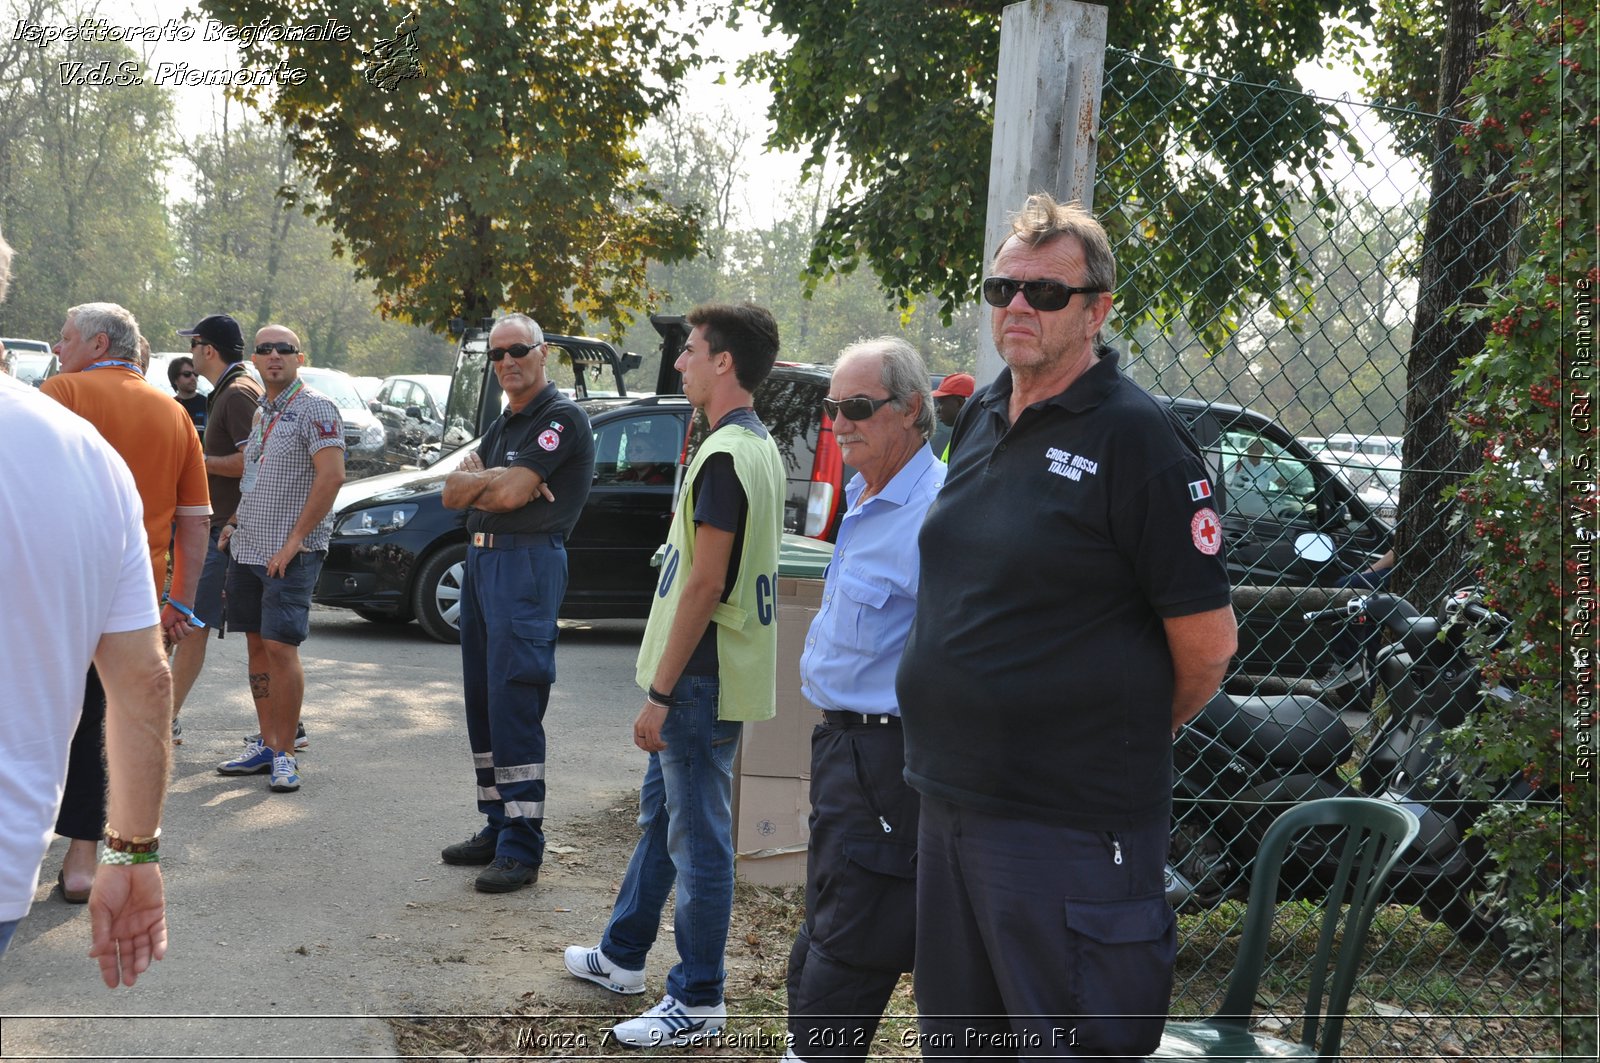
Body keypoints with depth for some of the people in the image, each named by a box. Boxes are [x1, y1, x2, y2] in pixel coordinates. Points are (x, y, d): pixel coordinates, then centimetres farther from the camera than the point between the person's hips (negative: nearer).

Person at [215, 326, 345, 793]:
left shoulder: (315, 408, -9)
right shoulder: (260, 412, 17)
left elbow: (331, 476, -19)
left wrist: (294, 540, -20)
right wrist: (235, 522, 13)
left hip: (291, 553, -8)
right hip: (248, 548, 8)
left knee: (280, 646, -11)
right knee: (256, 644, 9)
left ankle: (284, 754, -4)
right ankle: (266, 745, 17)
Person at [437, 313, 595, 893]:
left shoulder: (562, 417, -9)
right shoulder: (503, 424, 20)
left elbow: (511, 493, -18)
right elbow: (452, 493, 12)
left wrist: (475, 480, 2)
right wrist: (493, 480, -7)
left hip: (528, 565, -10)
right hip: (481, 559, 10)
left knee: (514, 705, -11)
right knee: (481, 701, 12)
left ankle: (522, 849, -8)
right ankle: (498, 827, 22)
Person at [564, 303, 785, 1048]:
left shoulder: (724, 456, -20)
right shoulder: (758, 445, 12)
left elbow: (705, 582, -23)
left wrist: (661, 693, -19)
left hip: (702, 679, -10)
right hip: (703, 669, 10)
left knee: (697, 840, 0)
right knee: (660, 814, 21)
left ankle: (698, 1002, 11)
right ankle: (623, 956, 36)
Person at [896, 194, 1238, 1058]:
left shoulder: (1134, 436, -13)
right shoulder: (980, 417, 10)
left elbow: (1207, 642, -12)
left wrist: (1122, 744, 3)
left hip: (1067, 825, -8)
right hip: (950, 798, 8)